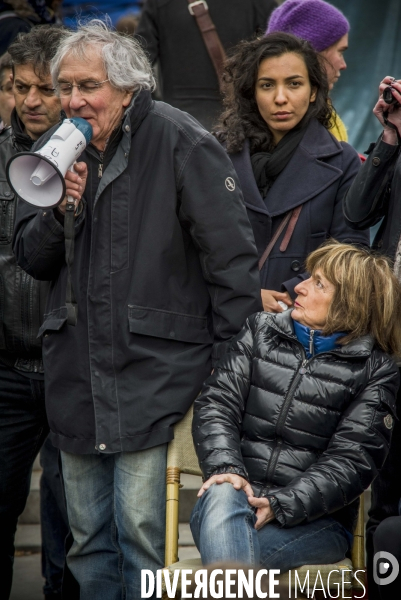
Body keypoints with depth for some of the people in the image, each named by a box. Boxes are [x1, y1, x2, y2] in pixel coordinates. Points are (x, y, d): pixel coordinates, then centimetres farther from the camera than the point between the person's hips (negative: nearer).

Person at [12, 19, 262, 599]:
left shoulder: (181, 144, -9)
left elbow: (231, 261, -9)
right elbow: (31, 258, 14)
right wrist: (58, 211, -8)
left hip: (154, 372, -6)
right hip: (76, 373, 6)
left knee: (143, 539, -6)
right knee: (89, 540, 13)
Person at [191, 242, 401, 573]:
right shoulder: (260, 332, 17)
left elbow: (352, 461, -4)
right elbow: (216, 403, 6)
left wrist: (281, 505, -19)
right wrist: (226, 467, -16)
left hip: (313, 519, -2)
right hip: (239, 496, 2)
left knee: (223, 548, -35)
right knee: (222, 495, -37)